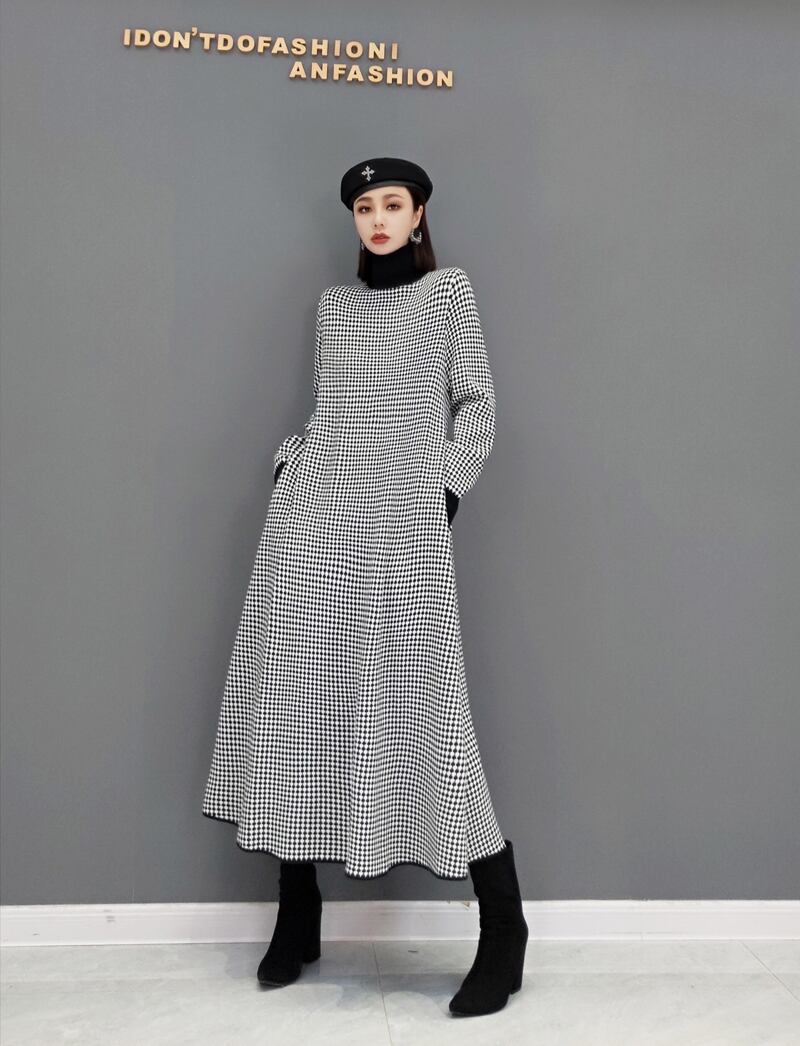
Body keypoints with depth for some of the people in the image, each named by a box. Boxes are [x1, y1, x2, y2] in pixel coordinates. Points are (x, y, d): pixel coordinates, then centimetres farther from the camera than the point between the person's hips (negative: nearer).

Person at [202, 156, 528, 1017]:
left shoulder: (449, 290, 9)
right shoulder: (333, 304, 19)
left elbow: (478, 406, 5)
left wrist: (445, 487, -7)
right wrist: (287, 463, 4)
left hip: (403, 513, -4)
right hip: (314, 511, 5)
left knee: (419, 698, -11)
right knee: (295, 691, 1)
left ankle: (503, 924, -2)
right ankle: (298, 912, 12)